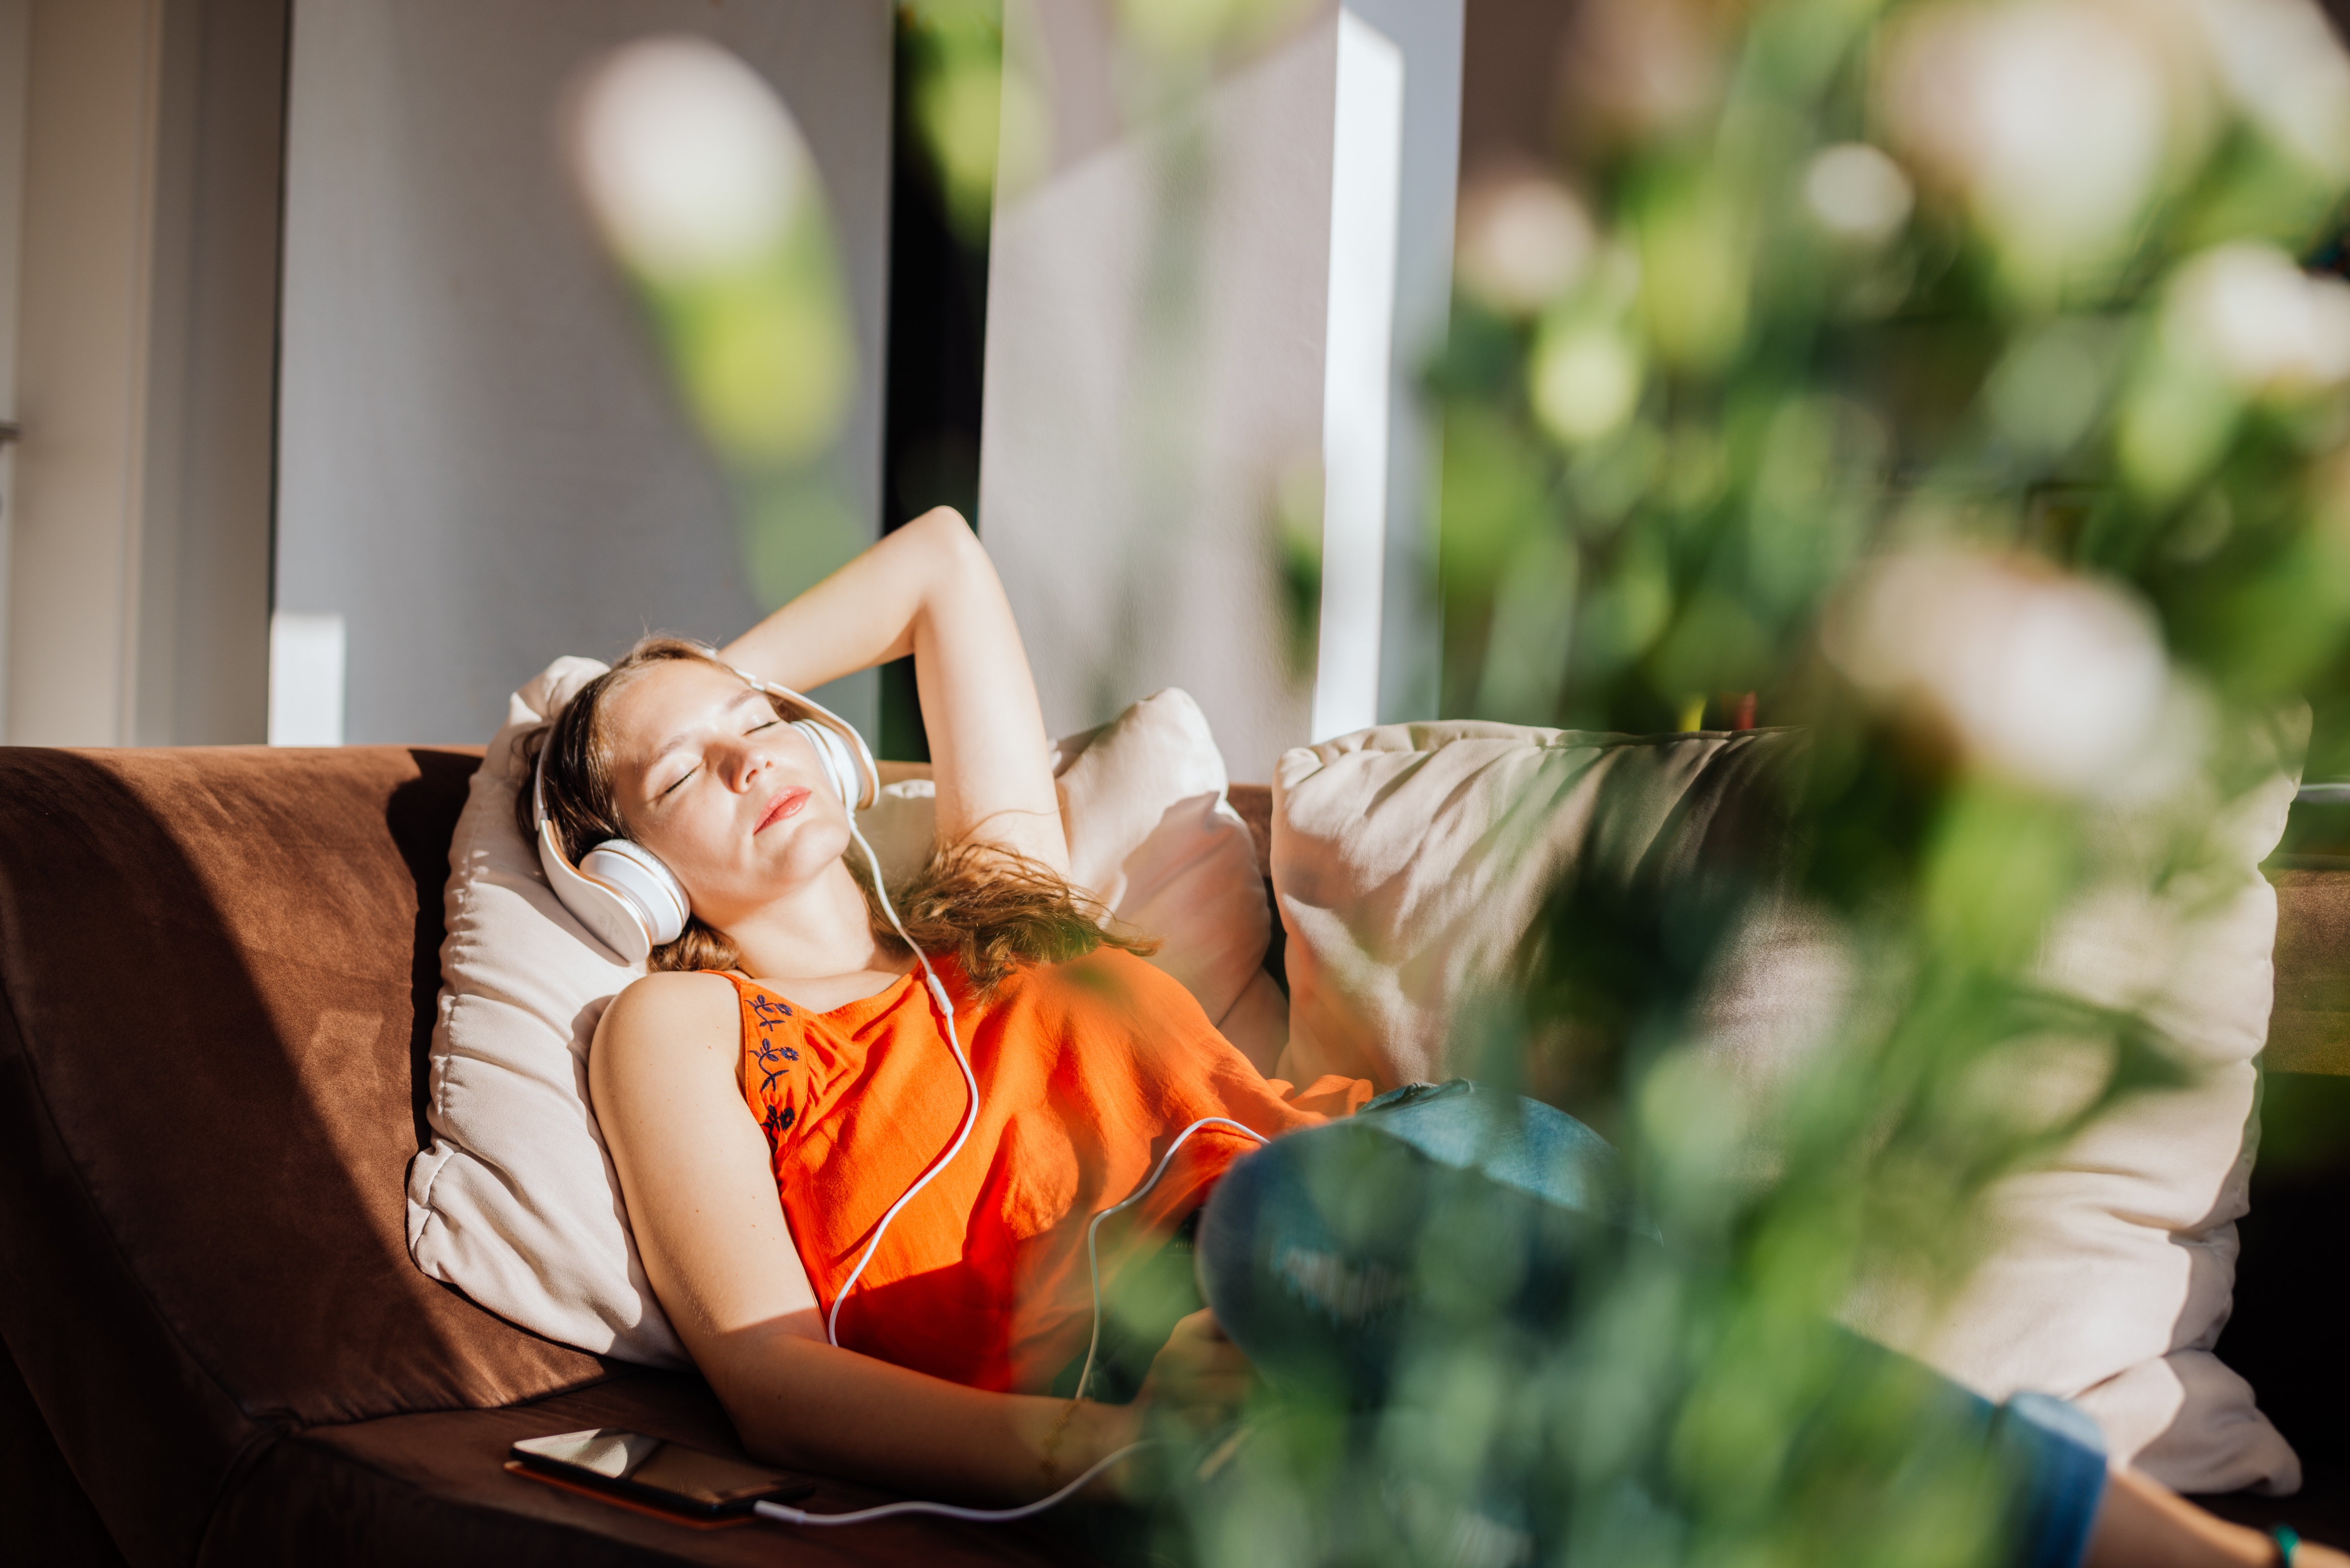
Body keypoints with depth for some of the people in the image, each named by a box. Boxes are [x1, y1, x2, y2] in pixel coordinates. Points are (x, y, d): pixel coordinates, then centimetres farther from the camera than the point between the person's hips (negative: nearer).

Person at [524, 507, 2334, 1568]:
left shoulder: (997, 898, 31)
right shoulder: (680, 1026, 18)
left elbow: (943, 555, 42)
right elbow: (770, 1369, 2)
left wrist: (711, 685, 43)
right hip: (1114, 1332, -4)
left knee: (1450, 1136, -31)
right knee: (1293, 1190, -37)